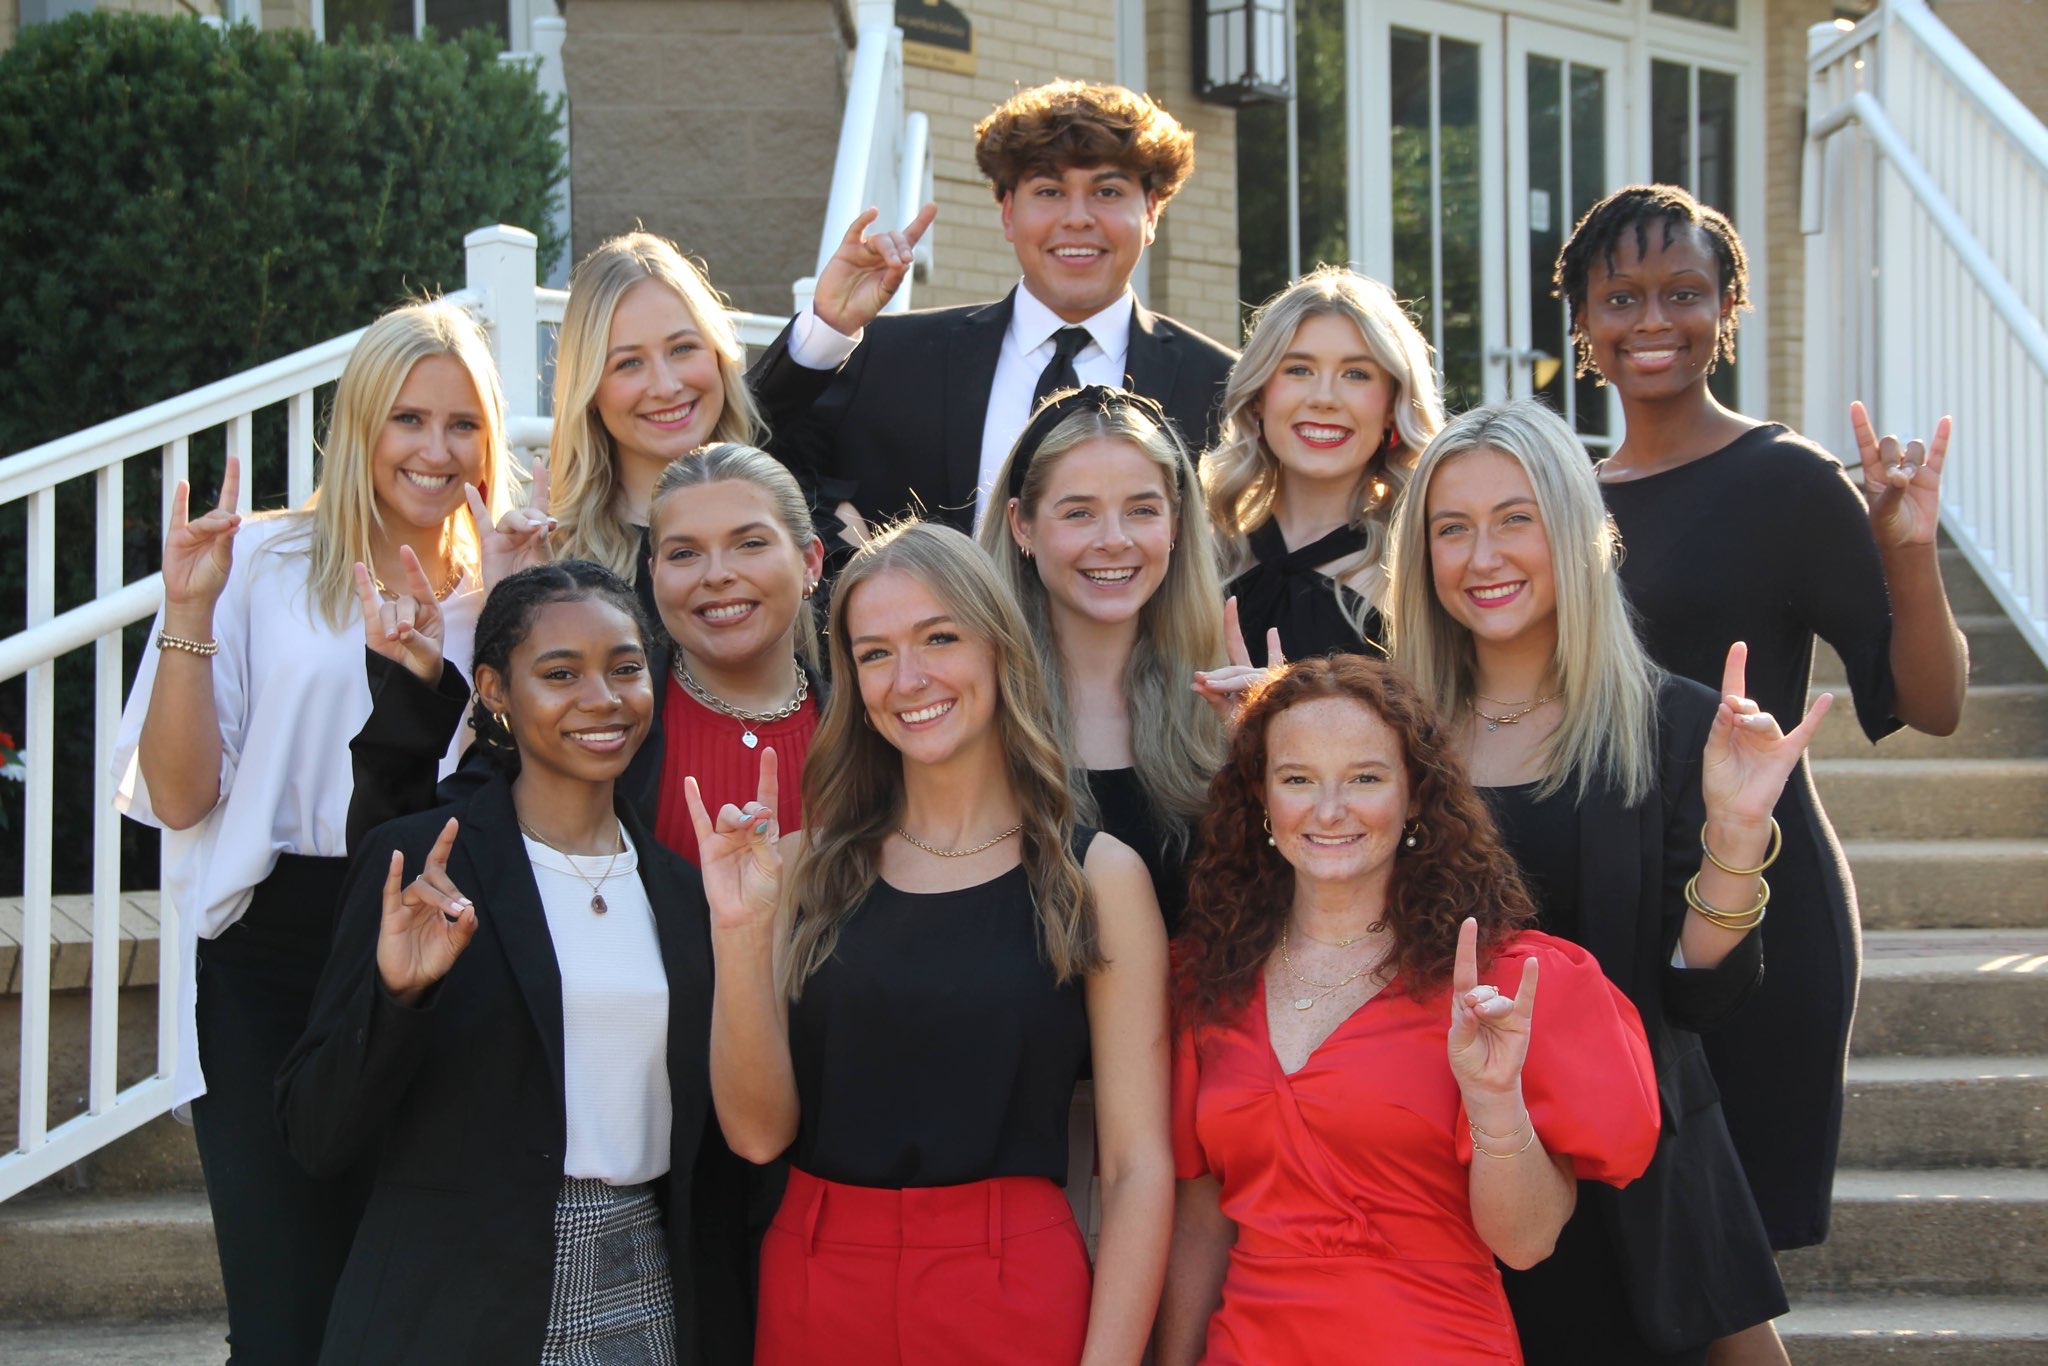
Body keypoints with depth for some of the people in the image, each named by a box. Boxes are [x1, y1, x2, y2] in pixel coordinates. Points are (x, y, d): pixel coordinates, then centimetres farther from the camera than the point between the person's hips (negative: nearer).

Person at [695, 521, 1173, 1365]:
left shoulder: (1097, 877, -3)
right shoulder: (809, 869, 3)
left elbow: (1138, 1167, -6)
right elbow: (758, 1132, -4)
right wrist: (740, 934, -16)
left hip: (1013, 1295, -2)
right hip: (813, 1295, 2)